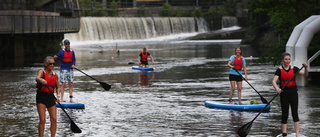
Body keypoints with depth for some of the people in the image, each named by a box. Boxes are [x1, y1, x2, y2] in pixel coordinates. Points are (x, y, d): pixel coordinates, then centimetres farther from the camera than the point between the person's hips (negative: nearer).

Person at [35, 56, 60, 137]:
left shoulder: (55, 75, 9)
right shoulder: (42, 71, -6)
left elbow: (58, 87, 19)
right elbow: (37, 78, -28)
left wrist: (57, 96, 0)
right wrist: (41, 80, -52)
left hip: (51, 97, 5)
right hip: (41, 97, -5)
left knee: (54, 119, -1)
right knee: (42, 120, -12)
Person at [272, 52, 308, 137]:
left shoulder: (294, 69, 4)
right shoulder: (279, 70, -1)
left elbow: (305, 75, -2)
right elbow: (274, 81, -12)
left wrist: (306, 68, -22)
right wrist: (277, 89, -32)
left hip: (293, 92, 1)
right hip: (284, 92, -1)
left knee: (295, 113, -4)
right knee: (284, 114, 3)